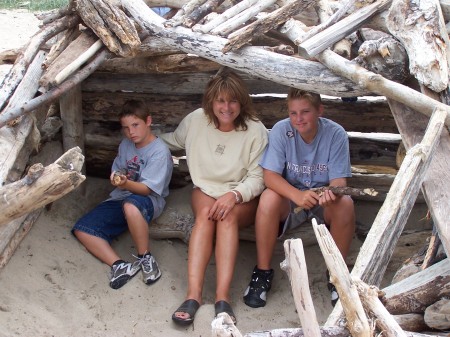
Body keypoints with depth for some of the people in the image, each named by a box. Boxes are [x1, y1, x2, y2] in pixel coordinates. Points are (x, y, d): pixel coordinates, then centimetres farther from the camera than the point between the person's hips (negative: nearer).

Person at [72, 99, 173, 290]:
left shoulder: (160, 151, -12)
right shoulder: (125, 145, 10)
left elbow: (147, 189, -18)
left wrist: (125, 183, -37)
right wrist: (116, 177, -5)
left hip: (148, 199, -7)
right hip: (121, 198, 7)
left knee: (130, 205, -45)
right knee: (82, 229, -12)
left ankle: (145, 258, -24)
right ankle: (119, 265, -25)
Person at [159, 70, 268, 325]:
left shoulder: (255, 130, -13)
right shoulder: (196, 120, -3)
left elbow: (257, 178, -12)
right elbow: (172, 142, 19)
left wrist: (234, 194, -28)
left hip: (243, 197, -2)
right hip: (206, 190, 2)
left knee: (227, 215, -35)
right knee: (205, 213, -33)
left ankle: (223, 298, -42)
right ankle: (193, 295, -42)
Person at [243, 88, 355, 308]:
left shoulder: (335, 134, -13)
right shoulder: (281, 130, -14)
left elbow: (339, 179, -14)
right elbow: (270, 175, -21)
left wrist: (331, 193, -40)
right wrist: (298, 195, -39)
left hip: (323, 202, 1)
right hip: (290, 199, 0)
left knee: (345, 203, -31)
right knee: (268, 198, -32)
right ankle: (263, 272, -16)